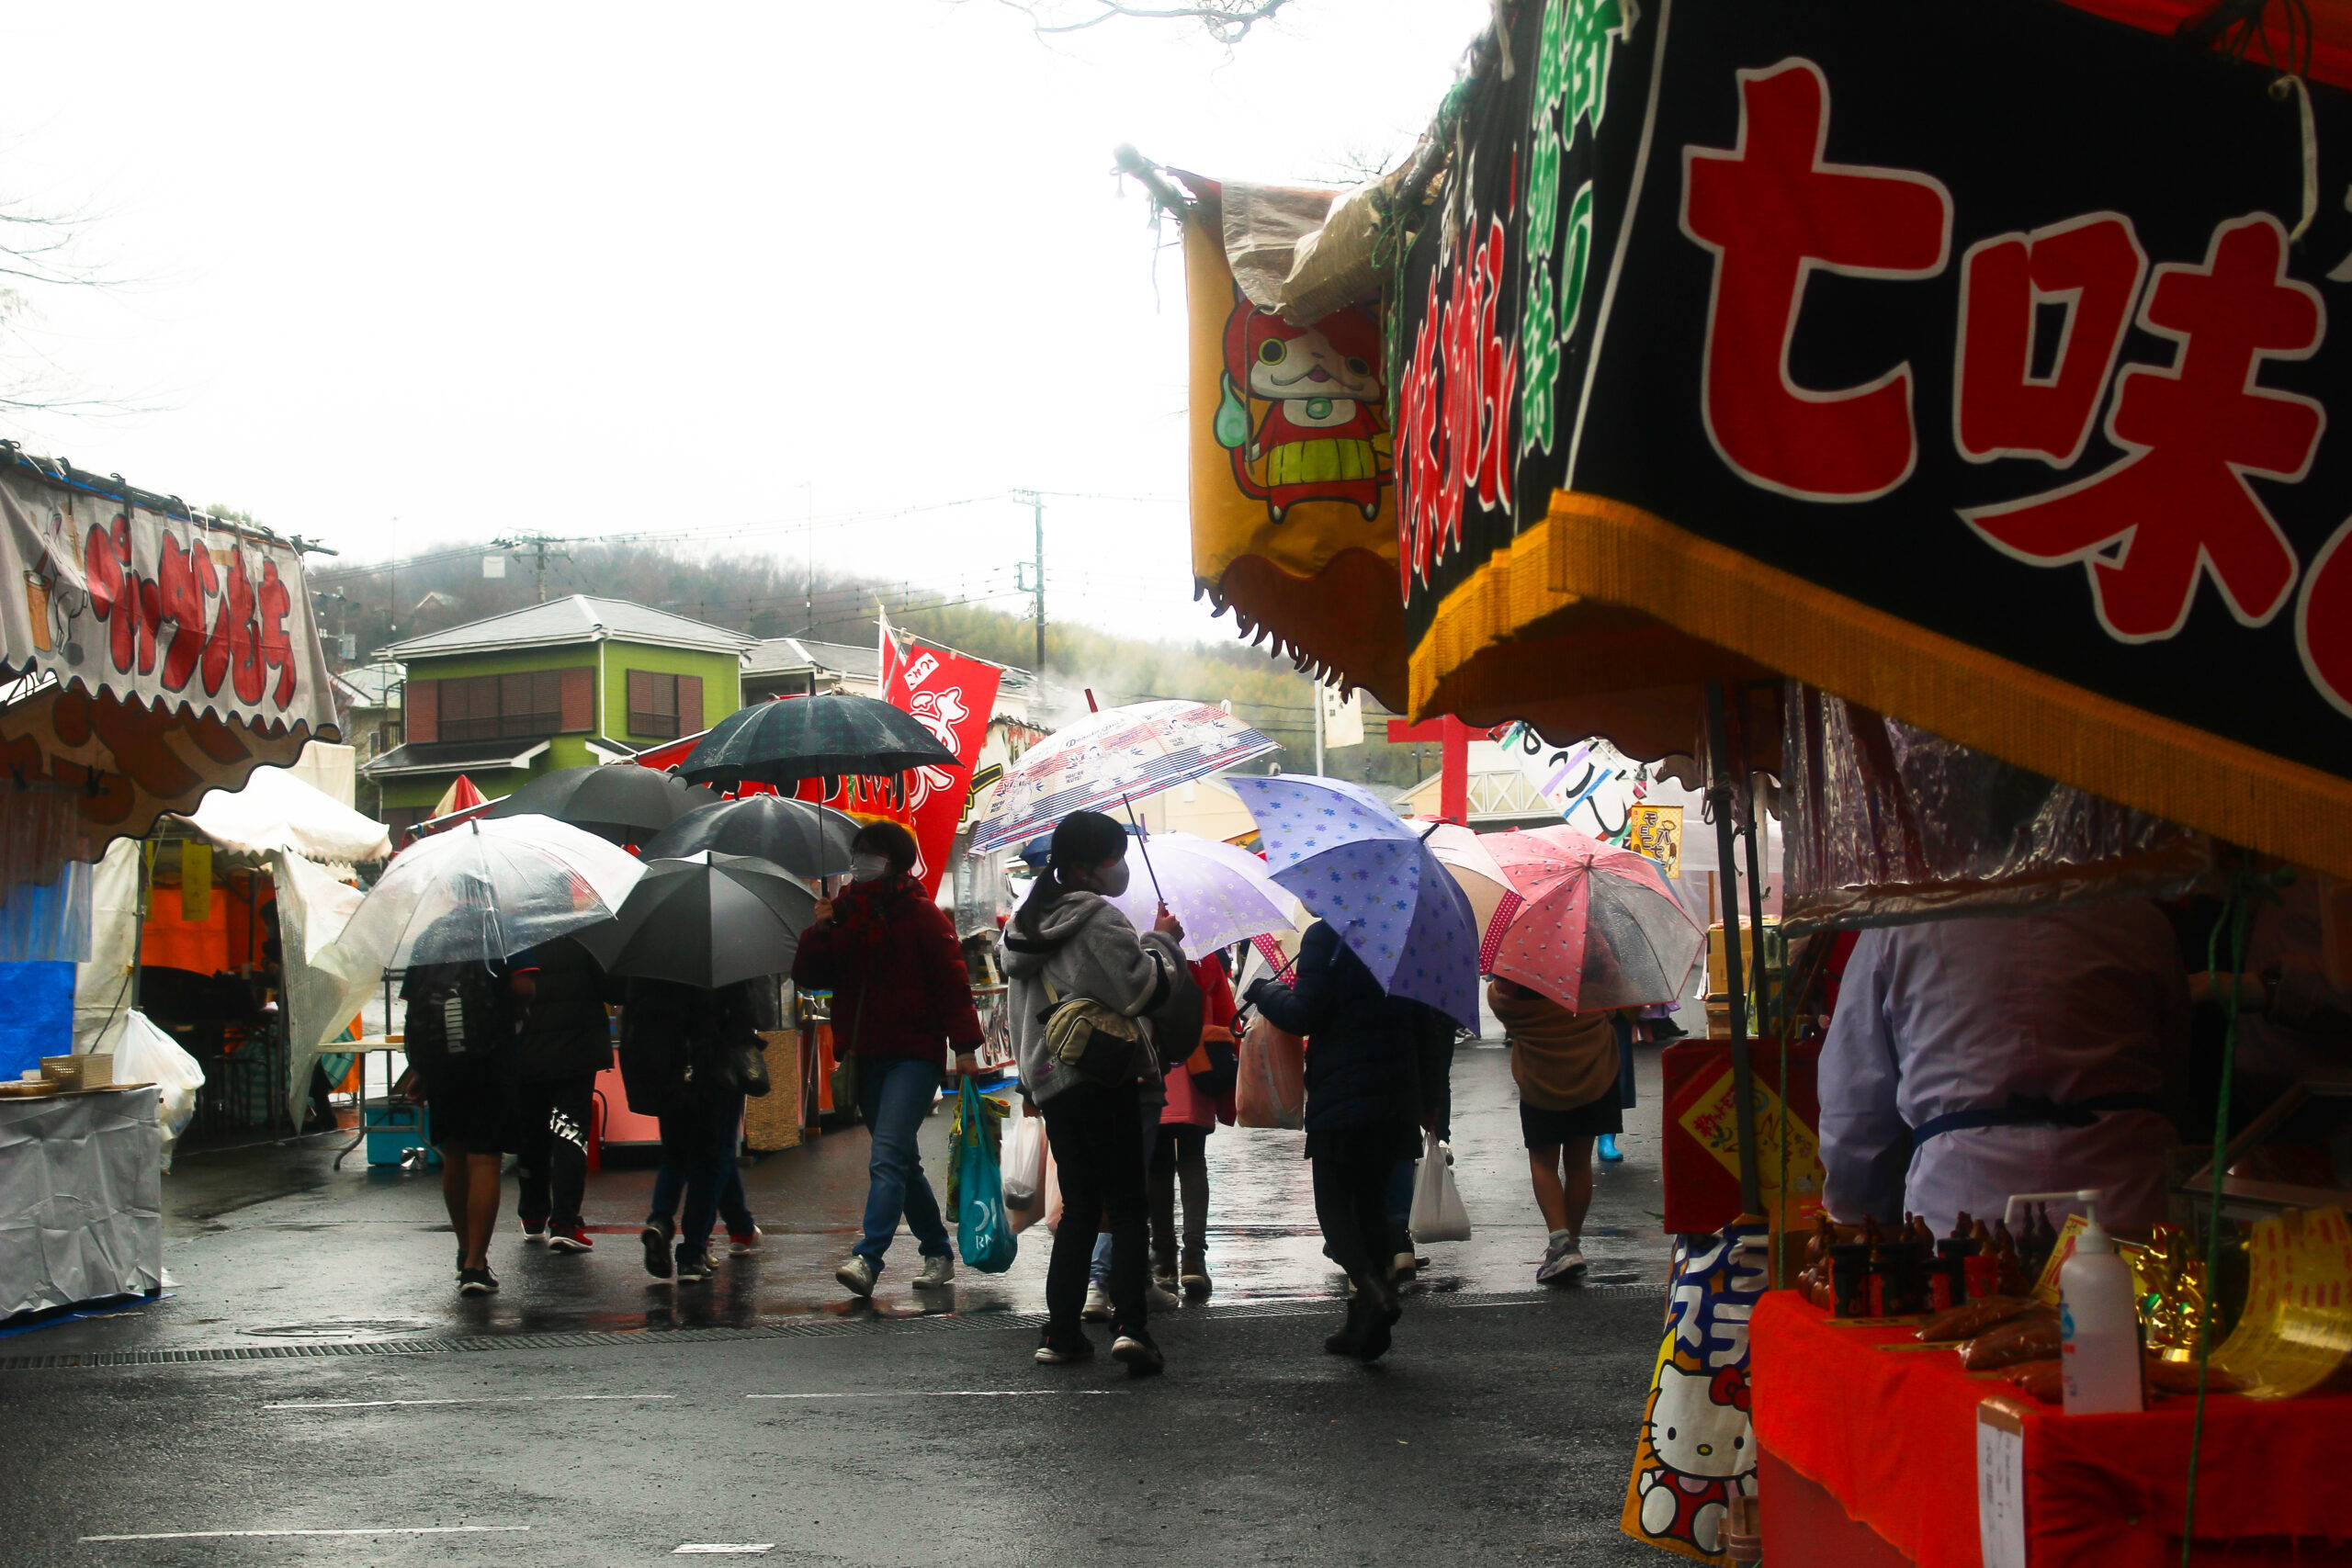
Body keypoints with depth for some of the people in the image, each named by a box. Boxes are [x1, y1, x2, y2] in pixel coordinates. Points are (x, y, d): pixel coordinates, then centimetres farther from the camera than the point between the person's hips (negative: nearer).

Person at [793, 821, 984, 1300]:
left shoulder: (920, 914, -2)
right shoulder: (844, 914, 13)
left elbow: (952, 979, -5)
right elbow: (808, 978, 9)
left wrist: (964, 1045, -12)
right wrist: (819, 932, -7)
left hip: (914, 1055, -6)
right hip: (865, 1057, 6)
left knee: (888, 1157, -18)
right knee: (902, 1162, 13)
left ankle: (866, 1260, -28)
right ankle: (938, 1252, 25)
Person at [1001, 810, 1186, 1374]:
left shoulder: (1025, 924, 15)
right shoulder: (1099, 918, -11)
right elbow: (1145, 991, -14)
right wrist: (1163, 942, 2)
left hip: (1049, 1081, 7)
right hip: (1104, 1075, -7)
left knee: (1079, 1207, 14)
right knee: (1126, 1205, -5)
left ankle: (1060, 1332, 10)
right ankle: (1129, 1324, -18)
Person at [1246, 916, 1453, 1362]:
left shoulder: (1325, 936, -9)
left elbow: (1304, 1015, -12)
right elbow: (1428, 1026, 14)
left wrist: (1262, 990, 7)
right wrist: (1429, 1098, 21)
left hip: (1339, 1100, -6)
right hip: (1397, 1101, 6)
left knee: (1333, 1204, 1)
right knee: (1372, 1204, 13)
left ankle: (1373, 1289, -24)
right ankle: (1366, 1328, 13)